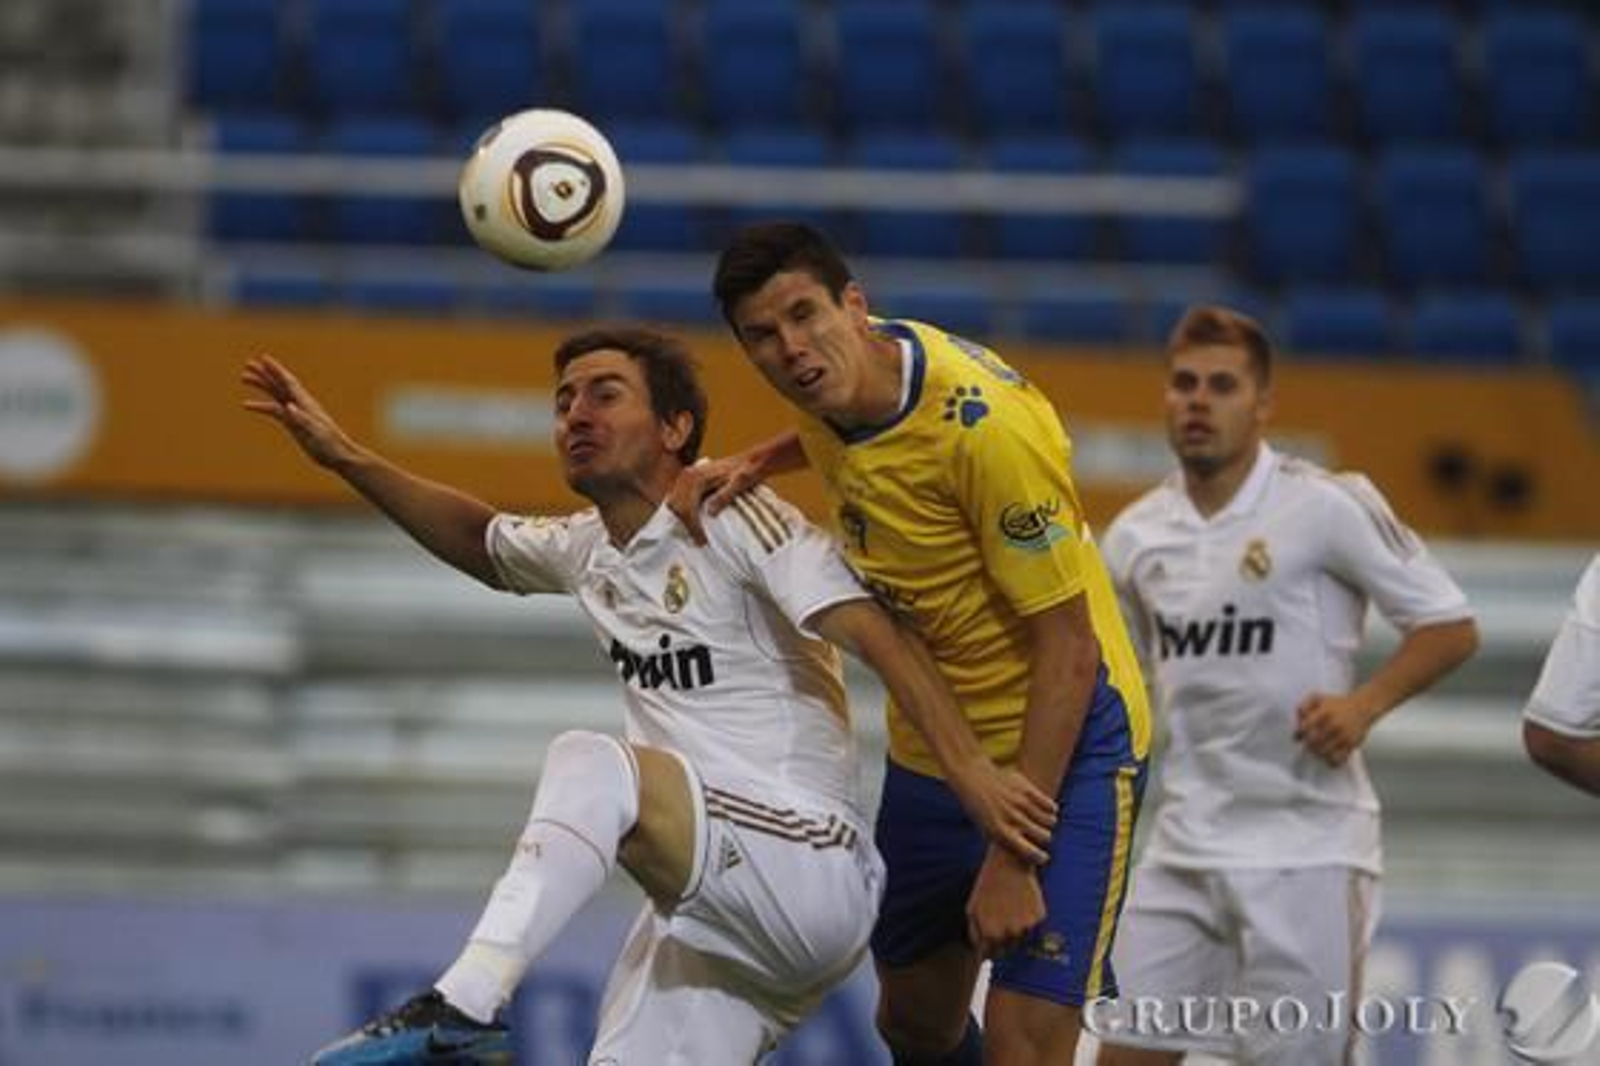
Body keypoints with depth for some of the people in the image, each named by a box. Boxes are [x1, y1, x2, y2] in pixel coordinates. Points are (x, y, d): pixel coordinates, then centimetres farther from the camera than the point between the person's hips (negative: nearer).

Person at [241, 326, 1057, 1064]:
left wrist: (974, 771, -31)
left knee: (588, 763, -29)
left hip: (815, 874, -8)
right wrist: (343, 456, 27)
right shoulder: (585, 551, 15)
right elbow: (479, 539, 37)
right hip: (708, 912, 8)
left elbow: (879, 638, -18)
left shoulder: (732, 523, -7)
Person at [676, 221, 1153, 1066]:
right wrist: (754, 463, 2)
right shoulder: (839, 379, -5)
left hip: (1064, 743, -8)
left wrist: (1011, 859, -25)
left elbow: (1069, 650, -24)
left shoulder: (987, 425, -27)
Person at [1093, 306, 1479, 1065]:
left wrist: (1365, 703, -19)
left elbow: (1450, 626, -5)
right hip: (1184, 843, 5)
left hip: (1307, 850, -5)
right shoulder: (1136, 534, 8)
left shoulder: (1328, 506, -8)